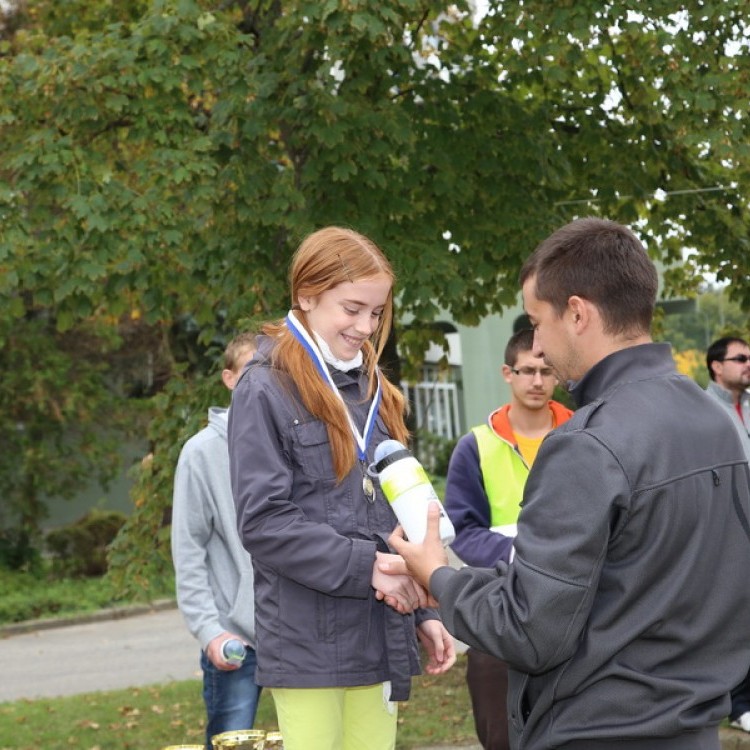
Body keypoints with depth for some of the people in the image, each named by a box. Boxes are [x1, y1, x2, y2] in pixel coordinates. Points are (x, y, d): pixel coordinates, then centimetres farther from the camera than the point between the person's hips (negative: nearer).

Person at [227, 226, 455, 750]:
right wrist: (366, 566, -17)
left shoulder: (374, 391, 16)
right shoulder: (267, 390, -5)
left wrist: (423, 612, 11)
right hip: (309, 643, -6)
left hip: (380, 640, 6)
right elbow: (263, 522, -13)